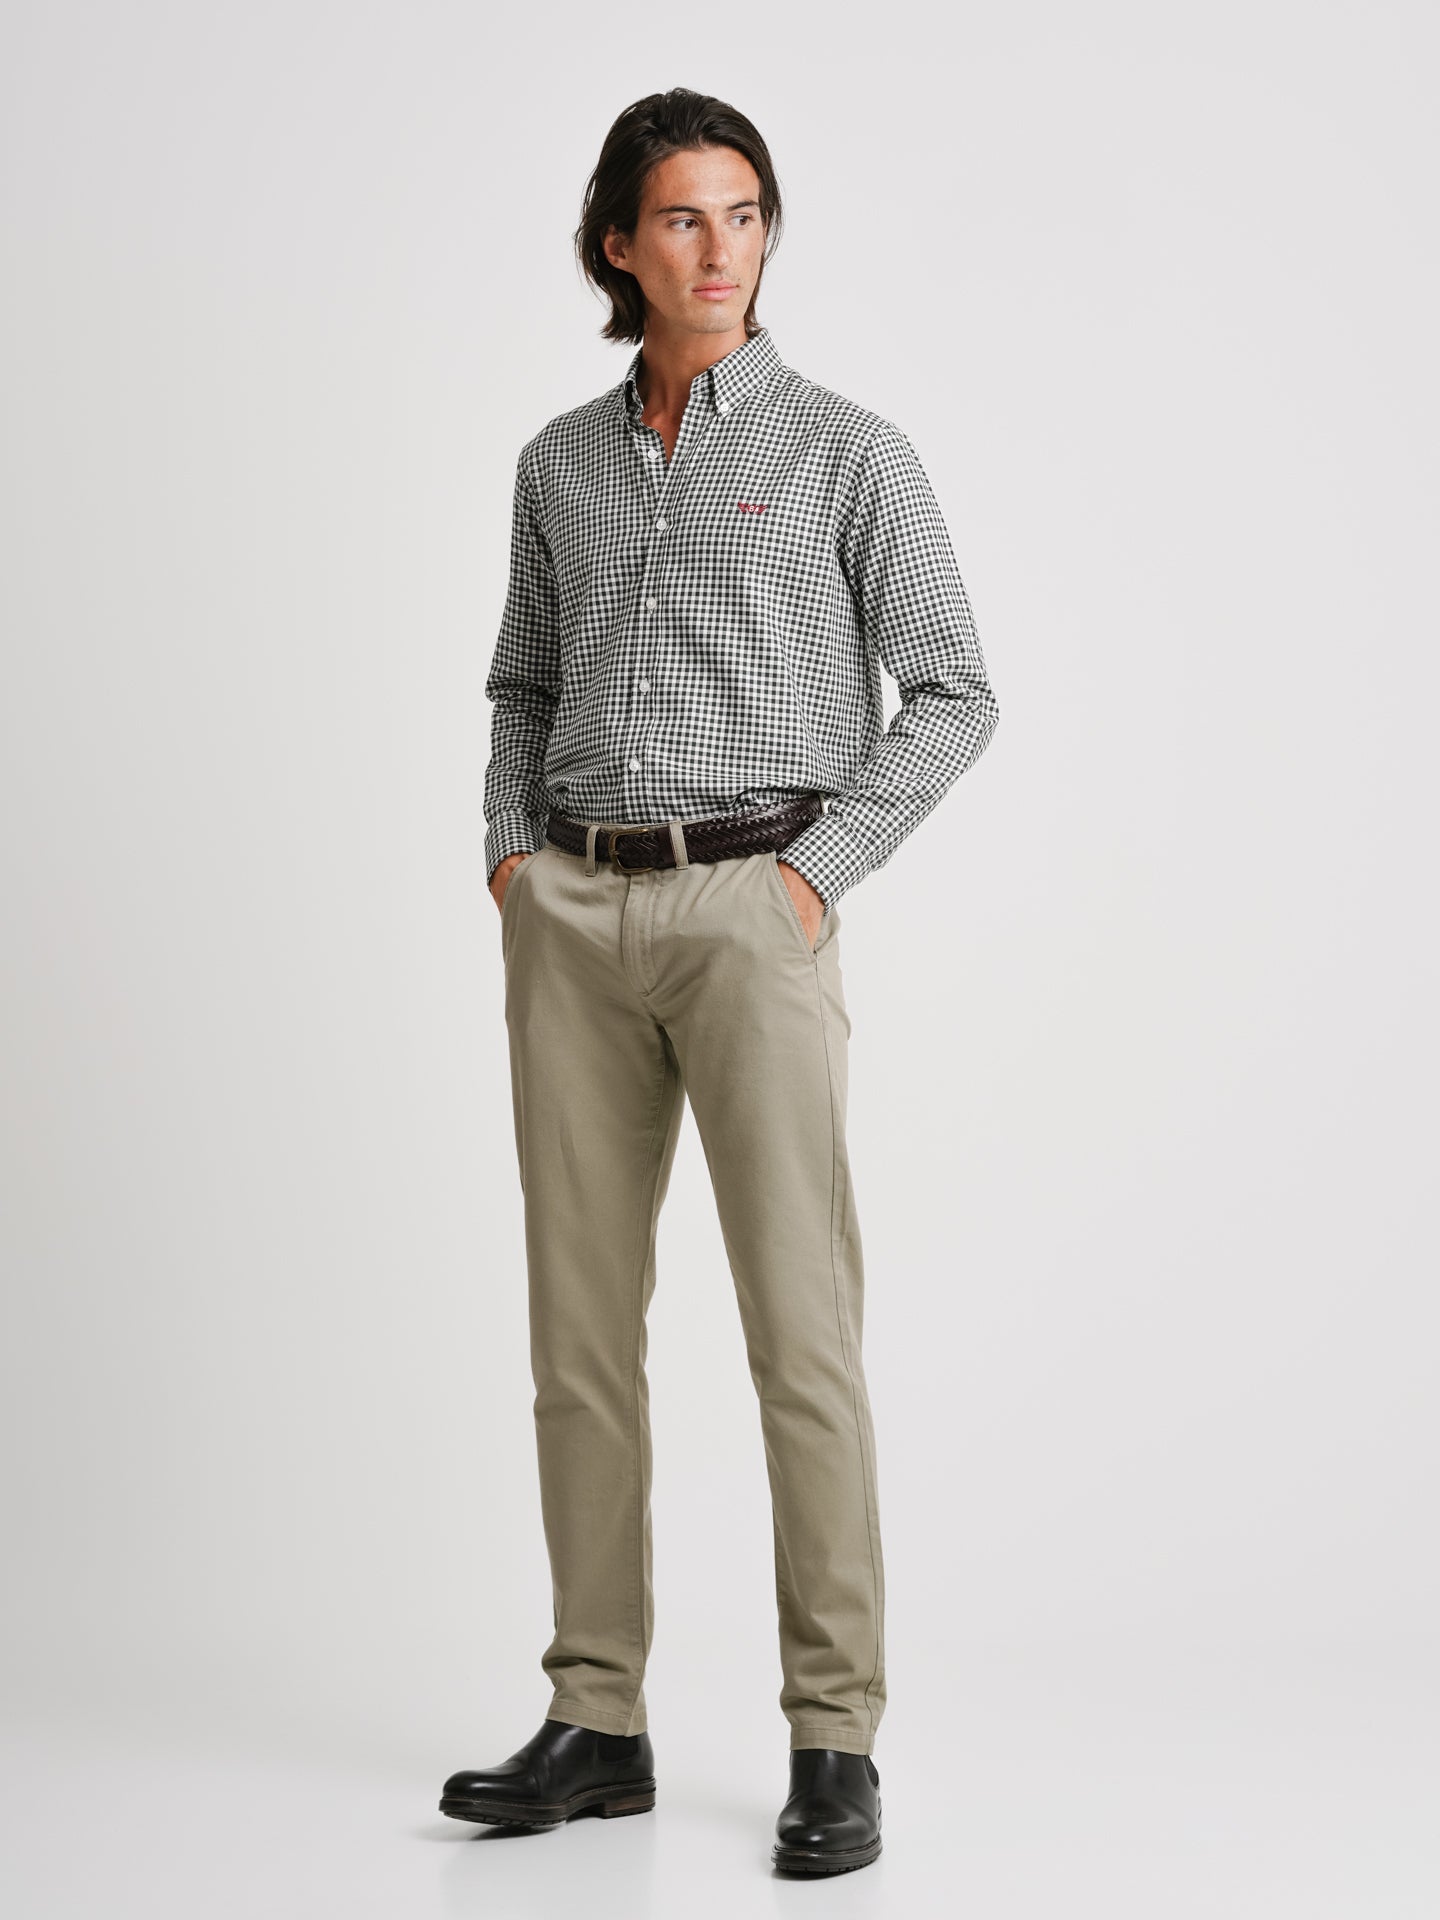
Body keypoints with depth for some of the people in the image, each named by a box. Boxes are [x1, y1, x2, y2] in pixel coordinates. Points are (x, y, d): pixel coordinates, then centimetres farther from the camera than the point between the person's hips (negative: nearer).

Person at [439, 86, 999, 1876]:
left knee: (801, 1326, -8)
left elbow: (953, 696, 1)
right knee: (579, 1323, 5)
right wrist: (511, 848, 7)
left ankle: (834, 1743, -2)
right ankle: (598, 1722, 14)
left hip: (750, 907, -4)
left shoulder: (847, 450, 1)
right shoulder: (560, 463, 13)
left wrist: (818, 869, -9)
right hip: (573, 917, 4)